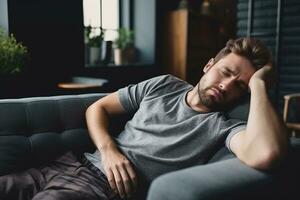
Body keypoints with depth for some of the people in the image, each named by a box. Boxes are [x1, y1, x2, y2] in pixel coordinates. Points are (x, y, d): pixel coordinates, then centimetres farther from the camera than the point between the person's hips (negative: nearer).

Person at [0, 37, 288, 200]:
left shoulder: (223, 126, -4)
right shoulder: (164, 85, 10)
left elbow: (266, 154, -28)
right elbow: (98, 108, 12)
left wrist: (257, 84, -15)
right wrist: (108, 150, -7)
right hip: (78, 165, 5)